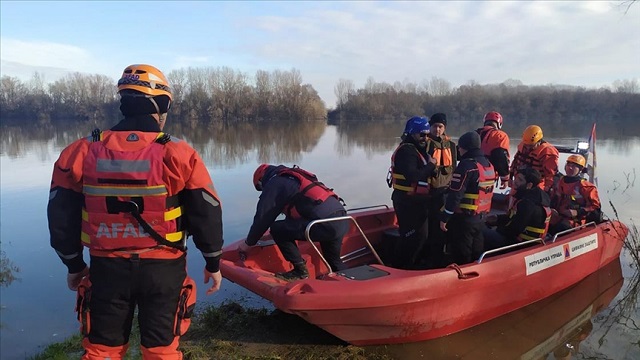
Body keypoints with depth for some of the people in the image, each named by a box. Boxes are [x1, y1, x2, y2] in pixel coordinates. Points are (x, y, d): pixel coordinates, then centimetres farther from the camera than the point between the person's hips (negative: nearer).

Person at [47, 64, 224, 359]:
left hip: (106, 268, 2)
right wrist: (213, 262, 6)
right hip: (163, 269, -2)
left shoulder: (82, 152, -5)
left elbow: (62, 217, 1)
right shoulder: (179, 155, -13)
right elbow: (206, 214, -8)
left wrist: (74, 264, 16)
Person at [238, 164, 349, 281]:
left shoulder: (274, 184, 5)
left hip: (325, 223, -9)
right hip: (342, 220, 9)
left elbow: (263, 218, 5)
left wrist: (248, 243, 18)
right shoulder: (293, 177, 30)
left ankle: (300, 270, 5)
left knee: (277, 229, 0)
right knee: (334, 262, 26)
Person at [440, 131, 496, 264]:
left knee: (461, 256, 2)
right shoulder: (489, 164, 9)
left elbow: (455, 194, -21)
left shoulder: (467, 165, -19)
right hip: (481, 217, 9)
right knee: (477, 253, 19)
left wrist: (444, 217, -15)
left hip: (464, 217, -9)